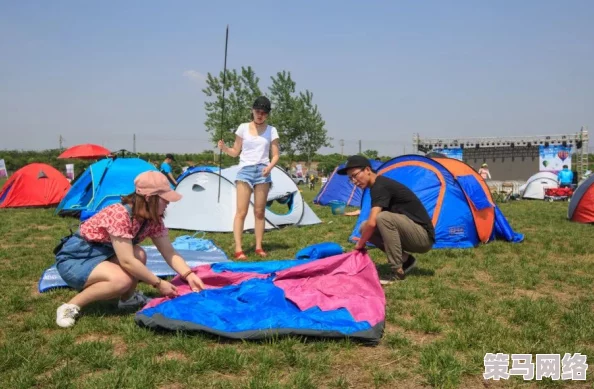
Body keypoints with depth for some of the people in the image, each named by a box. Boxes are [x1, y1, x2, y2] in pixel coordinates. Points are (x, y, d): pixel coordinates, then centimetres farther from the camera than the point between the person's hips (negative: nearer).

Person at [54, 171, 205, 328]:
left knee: (139, 255, -18)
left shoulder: (153, 220, -6)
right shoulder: (119, 215, -31)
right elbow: (127, 261, -32)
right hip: (74, 258, -8)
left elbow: (169, 253, -4)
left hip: (101, 254, 8)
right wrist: (158, 283, -25)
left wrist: (189, 275, -19)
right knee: (122, 280, -31)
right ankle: (70, 306, -15)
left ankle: (128, 298, 6)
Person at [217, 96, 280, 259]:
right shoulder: (243, 128, 4)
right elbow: (235, 152, 8)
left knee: (259, 212, 4)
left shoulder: (271, 130, 5)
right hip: (245, 170, -1)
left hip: (263, 171, 1)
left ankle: (259, 247, 12)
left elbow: (276, 155, 4)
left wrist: (270, 167, -16)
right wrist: (224, 148, -13)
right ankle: (238, 249, -7)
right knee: (241, 211, -7)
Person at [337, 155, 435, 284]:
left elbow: (372, 223, -28)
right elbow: (372, 223, 21)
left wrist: (360, 244, -12)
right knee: (365, 228, 2)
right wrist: (363, 239, 8)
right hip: (412, 235, 9)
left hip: (423, 237, -9)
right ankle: (405, 260, 5)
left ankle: (398, 271, -20)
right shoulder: (379, 186, 11)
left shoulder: (380, 187, -19)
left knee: (384, 218, -32)